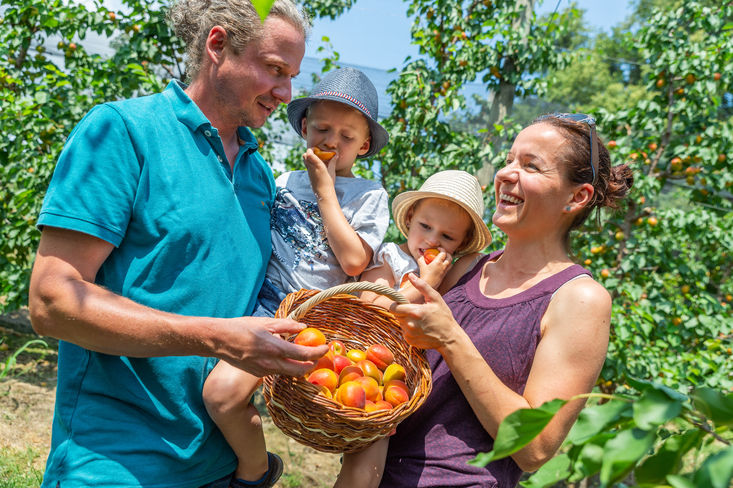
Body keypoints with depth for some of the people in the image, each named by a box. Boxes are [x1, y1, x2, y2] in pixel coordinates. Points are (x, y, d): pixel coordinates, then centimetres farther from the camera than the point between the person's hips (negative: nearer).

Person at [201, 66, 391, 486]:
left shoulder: (369, 196, 4)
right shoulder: (284, 182, 16)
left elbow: (353, 262, -10)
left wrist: (325, 190, -6)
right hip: (265, 301, 6)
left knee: (224, 390, -22)